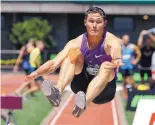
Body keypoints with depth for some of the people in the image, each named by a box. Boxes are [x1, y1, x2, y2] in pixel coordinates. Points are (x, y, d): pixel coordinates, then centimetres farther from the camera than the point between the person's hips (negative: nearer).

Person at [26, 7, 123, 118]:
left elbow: (116, 50, -42)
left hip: (104, 89, -2)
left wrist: (116, 61, -67)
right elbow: (55, 63, -19)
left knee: (106, 66, -35)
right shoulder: (77, 43, -9)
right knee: (73, 53, -20)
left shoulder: (111, 40, -17)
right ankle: (57, 92, -42)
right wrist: (37, 73, -39)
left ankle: (83, 103, -58)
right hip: (83, 86, 2)